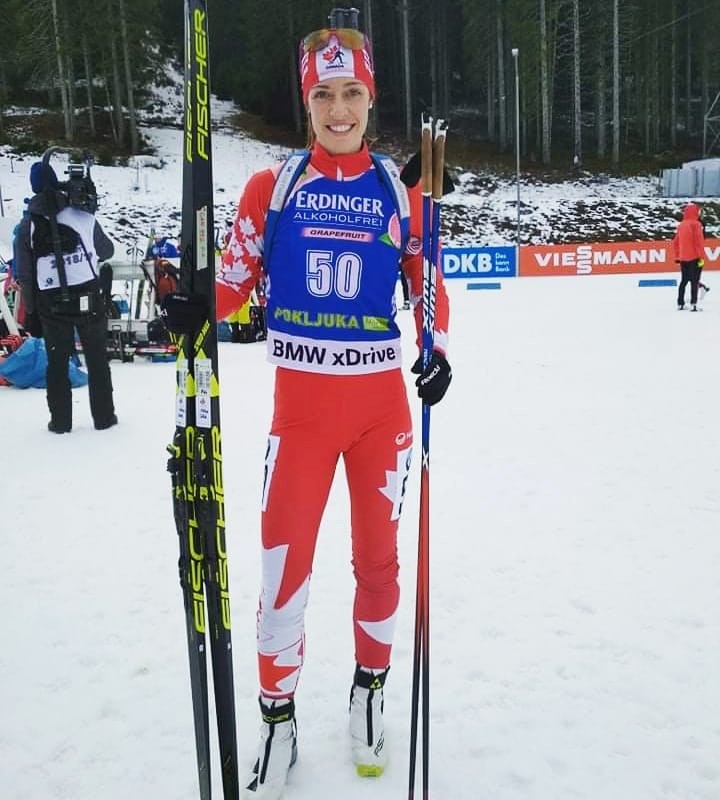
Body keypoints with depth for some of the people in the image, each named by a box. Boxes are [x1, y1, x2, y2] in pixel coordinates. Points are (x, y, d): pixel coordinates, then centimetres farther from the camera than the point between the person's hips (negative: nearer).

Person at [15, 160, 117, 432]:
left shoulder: (27, 226, -2)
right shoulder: (83, 217, -6)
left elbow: (24, 274, 0)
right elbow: (106, 252, 7)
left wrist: (31, 309, 9)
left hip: (51, 302, 1)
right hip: (87, 296, -1)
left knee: (57, 361, 12)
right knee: (97, 358, 11)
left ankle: (60, 420, 15)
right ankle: (104, 416, 15)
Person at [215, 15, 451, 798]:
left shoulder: (398, 192, 4)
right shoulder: (272, 186, 1)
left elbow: (426, 279, 12)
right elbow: (233, 279, 3)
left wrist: (438, 349, -4)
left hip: (381, 399, 1)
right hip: (302, 401, -1)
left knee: (378, 553, 10)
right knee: (285, 560, -2)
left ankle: (369, 688, 33)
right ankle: (277, 717, 19)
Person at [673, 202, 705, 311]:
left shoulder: (681, 225, 9)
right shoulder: (695, 224, -10)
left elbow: (675, 242, 13)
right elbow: (699, 241, -16)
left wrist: (677, 257, 21)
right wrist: (701, 256, -13)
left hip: (683, 258, 6)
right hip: (694, 257, -6)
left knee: (684, 280, 15)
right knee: (694, 281, -5)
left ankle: (680, 303, 18)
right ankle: (693, 304, -12)